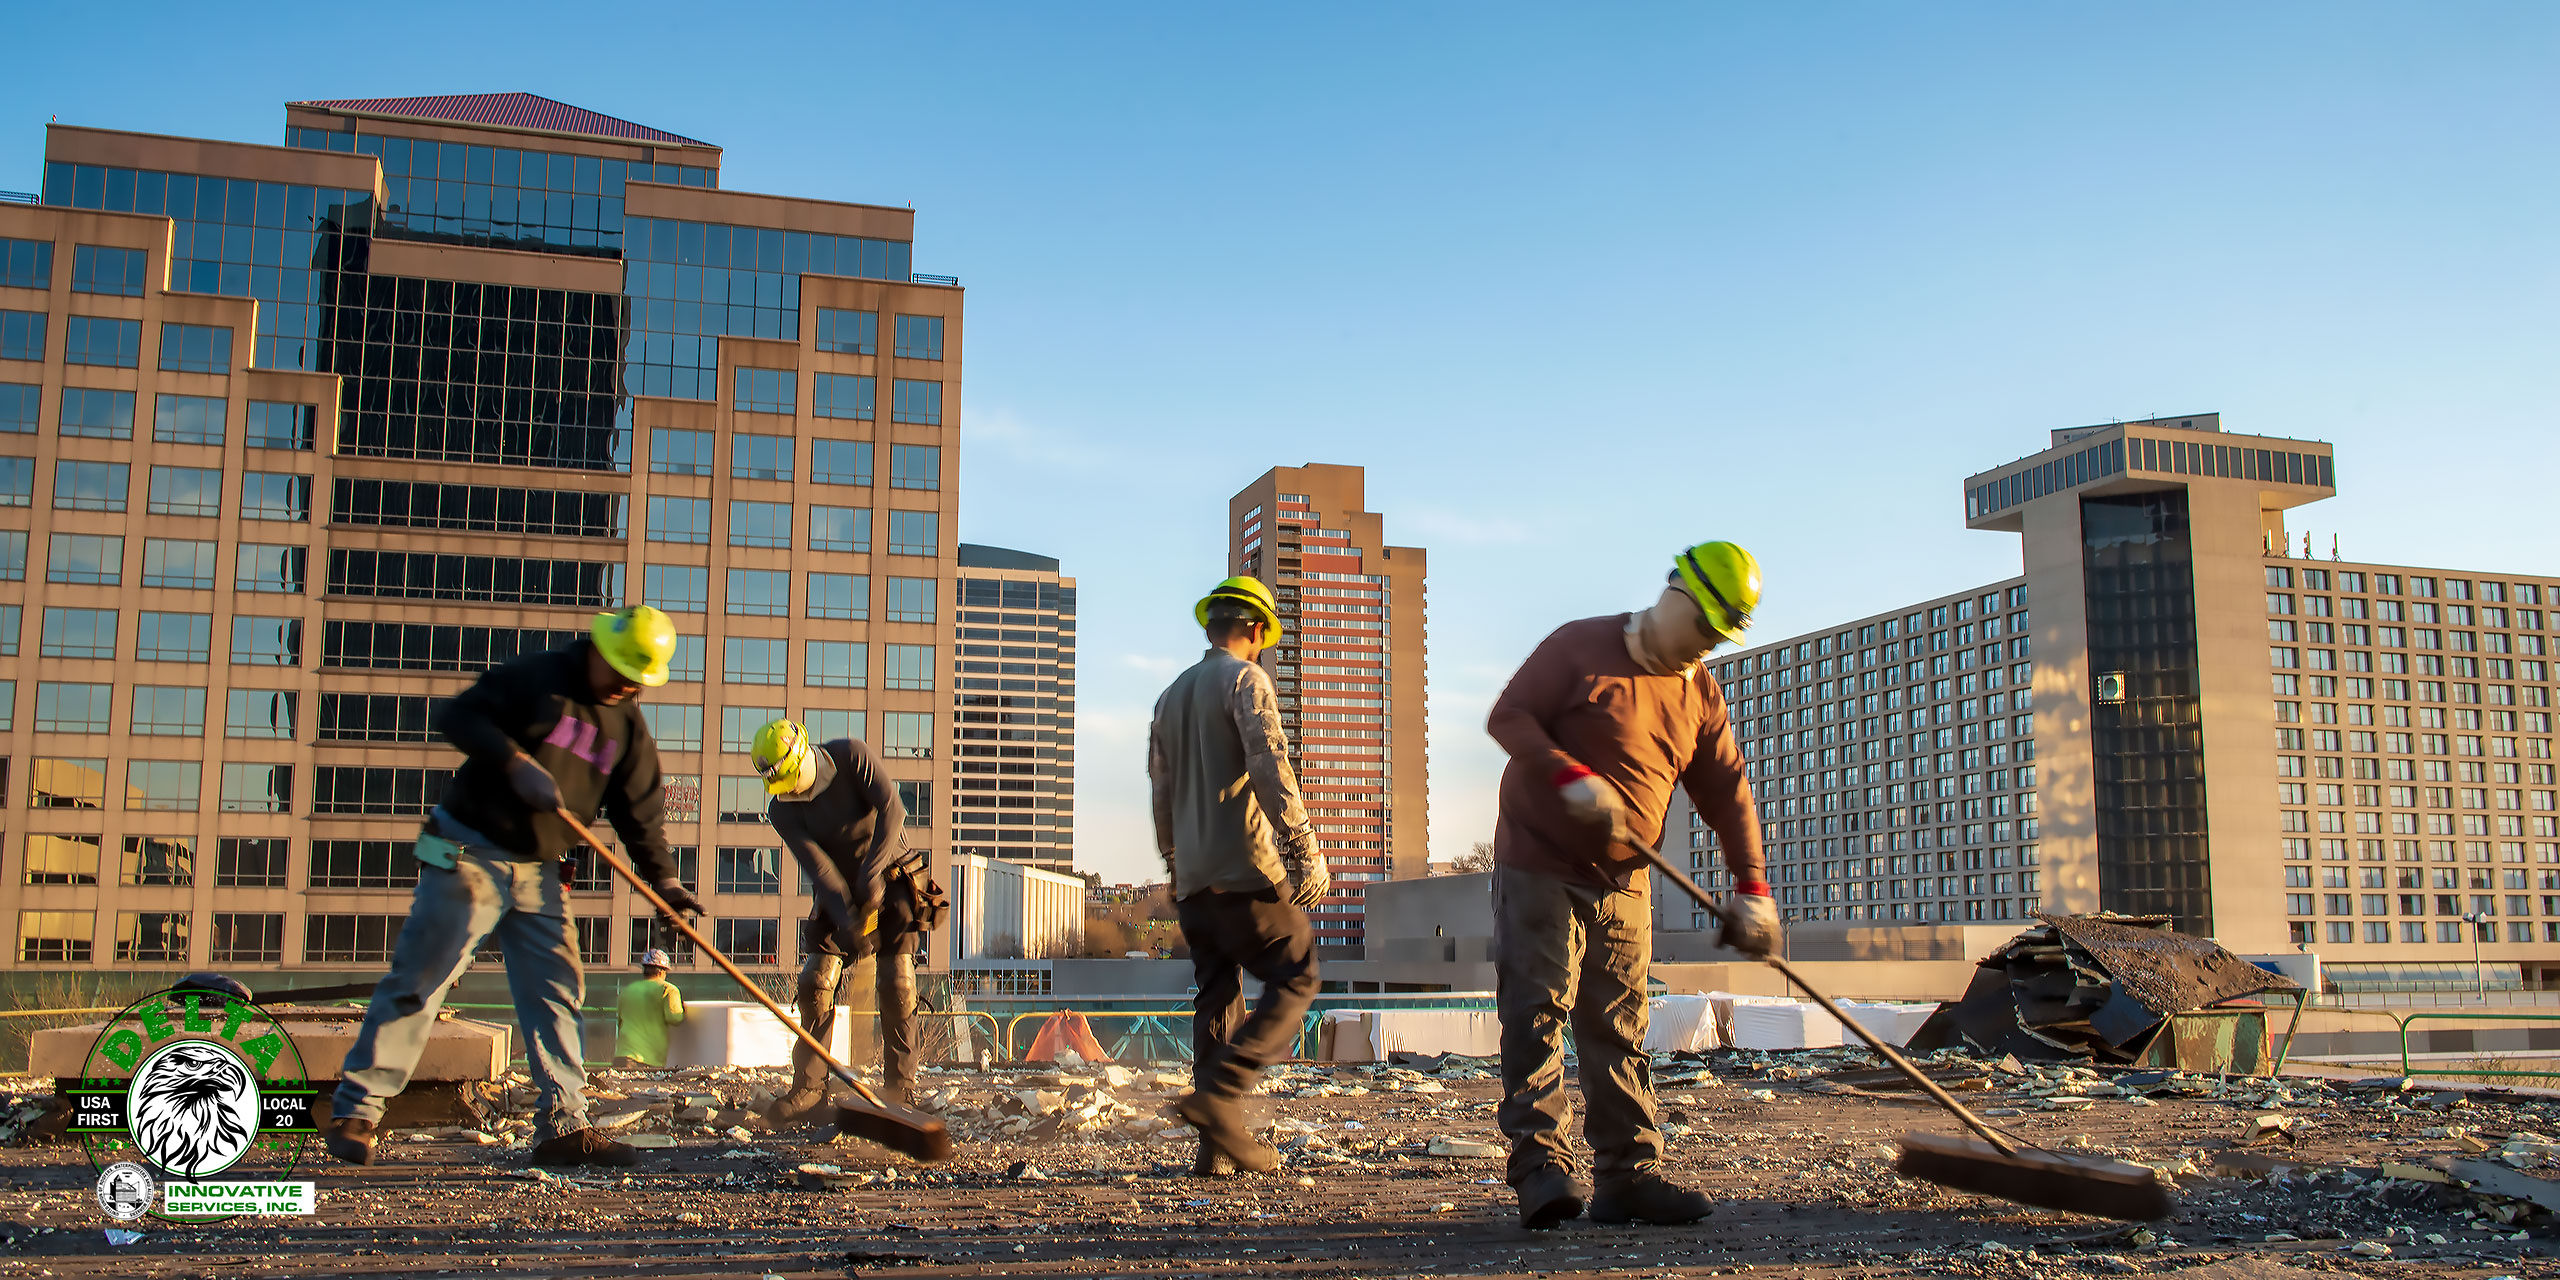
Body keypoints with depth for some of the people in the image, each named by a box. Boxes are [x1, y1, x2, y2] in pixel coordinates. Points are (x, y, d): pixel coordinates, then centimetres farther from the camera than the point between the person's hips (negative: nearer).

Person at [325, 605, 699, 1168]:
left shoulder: (628, 726, 8)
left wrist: (663, 878, -1)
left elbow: (640, 811, 9)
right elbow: (459, 716, -15)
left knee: (557, 991, 2)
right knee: (417, 980, -6)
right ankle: (354, 1111, 2)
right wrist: (516, 761, -26)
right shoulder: (536, 678, -9)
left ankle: (563, 1126, 5)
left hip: (537, 873, 6)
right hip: (469, 857, -6)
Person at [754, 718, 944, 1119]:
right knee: (816, 983, -9)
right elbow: (816, 865, -22)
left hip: (892, 880, -3)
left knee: (895, 986, -10)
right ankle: (809, 1086, -3)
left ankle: (900, 1086, -3)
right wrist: (847, 918, -34)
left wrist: (873, 870, -36)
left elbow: (890, 810, -25)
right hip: (838, 893, 3)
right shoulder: (781, 809, -12)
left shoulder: (853, 755, -19)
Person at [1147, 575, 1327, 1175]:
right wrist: (1304, 848, -18)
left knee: (1217, 997, 10)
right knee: (1294, 980, -1)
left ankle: (1220, 1144, 6)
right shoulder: (1245, 679, -4)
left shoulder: (1171, 696, 20)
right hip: (1244, 868, -8)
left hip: (1193, 878, 8)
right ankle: (1219, 1092, -18)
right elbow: (1269, 766, -17)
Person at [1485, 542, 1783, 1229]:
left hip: (1621, 881, 6)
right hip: (1539, 863, -5)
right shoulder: (1579, 647, -8)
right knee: (1539, 1009, -11)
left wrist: (1750, 887, 0)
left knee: (1619, 1025, 5)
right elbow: (1509, 716, -12)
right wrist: (1570, 776, -26)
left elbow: (1727, 792, 8)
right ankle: (1540, 1163, -12)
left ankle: (1629, 1175, 8)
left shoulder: (1699, 693, 8)